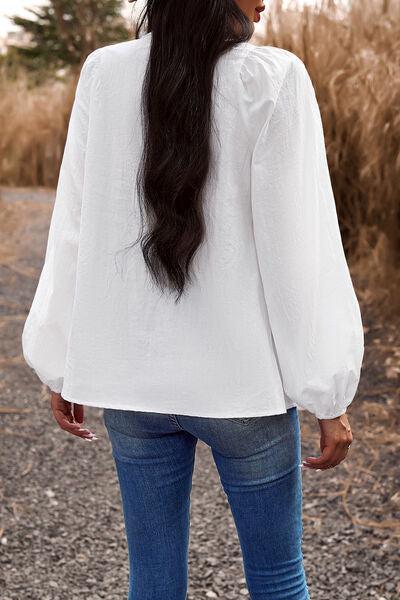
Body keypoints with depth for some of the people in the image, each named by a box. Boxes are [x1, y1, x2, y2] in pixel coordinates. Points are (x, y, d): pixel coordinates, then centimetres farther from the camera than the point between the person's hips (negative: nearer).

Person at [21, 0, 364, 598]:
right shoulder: (274, 78, -11)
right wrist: (329, 396, -5)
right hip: (241, 375, -3)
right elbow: (300, 249, -12)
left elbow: (76, 232, 1)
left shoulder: (104, 72, -2)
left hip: (134, 371, 3)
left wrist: (64, 366, 10)